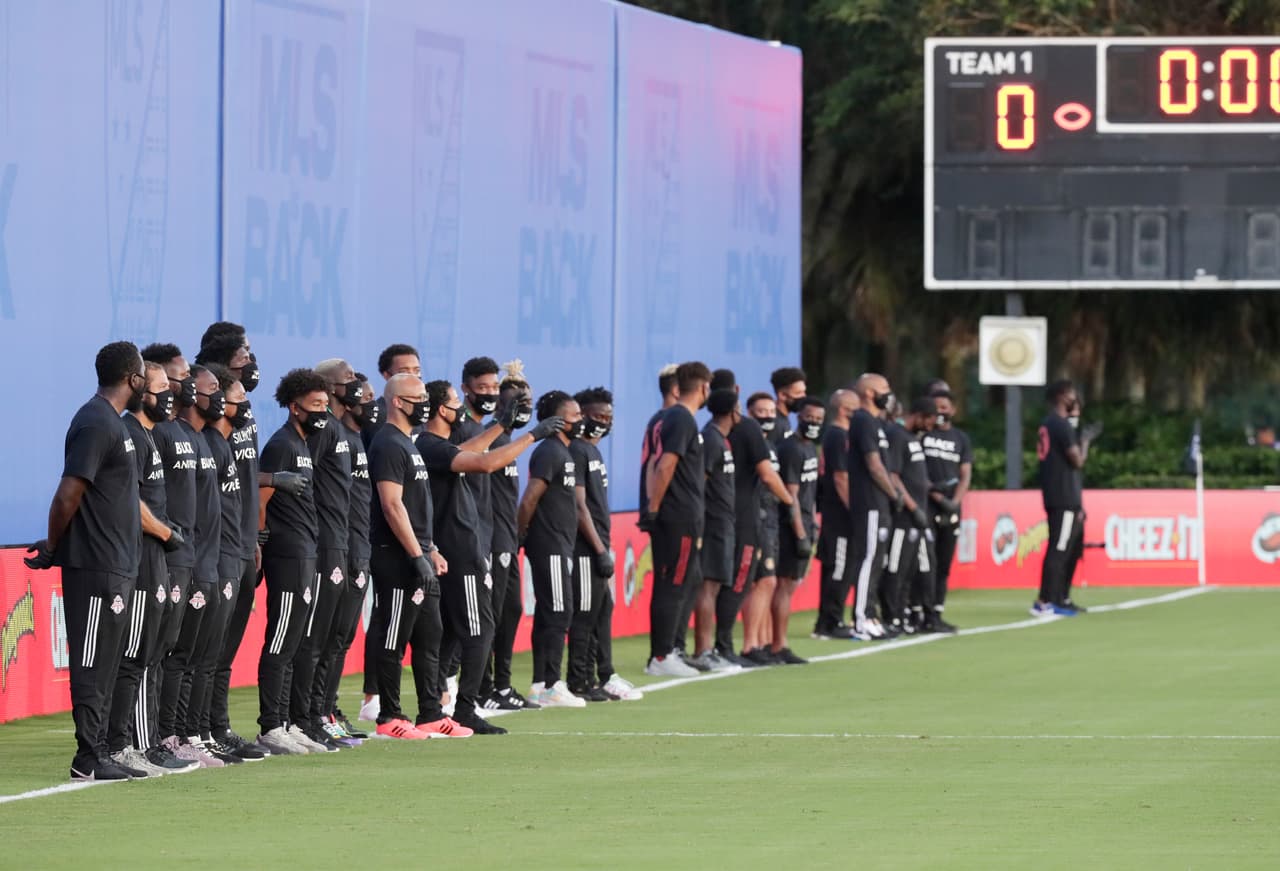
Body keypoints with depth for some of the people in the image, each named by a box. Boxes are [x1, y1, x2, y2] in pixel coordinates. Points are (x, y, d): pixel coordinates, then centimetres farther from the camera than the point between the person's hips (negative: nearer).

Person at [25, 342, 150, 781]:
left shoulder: (110, 422, 18)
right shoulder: (97, 424, -15)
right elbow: (68, 495, -19)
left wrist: (55, 547, 16)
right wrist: (53, 548, -7)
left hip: (114, 565, 10)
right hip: (96, 568, -10)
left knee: (104, 666, 11)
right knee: (92, 665, -7)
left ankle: (98, 753, 15)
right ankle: (89, 758, -6)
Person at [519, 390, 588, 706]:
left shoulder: (563, 452, 17)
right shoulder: (549, 452, -15)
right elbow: (529, 500, -20)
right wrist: (520, 535, -9)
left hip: (559, 546, 10)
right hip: (549, 546, -10)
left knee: (549, 615, 11)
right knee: (558, 614, -9)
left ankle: (541, 685, 14)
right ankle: (551, 686, -8)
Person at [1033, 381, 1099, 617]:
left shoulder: (1048, 425, 17)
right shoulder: (1062, 425, -14)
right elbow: (1078, 460, -14)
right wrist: (1085, 440, -2)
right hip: (1064, 498, -10)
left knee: (1073, 547, 18)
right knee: (1059, 549, -11)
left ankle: (1062, 599, 23)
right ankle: (1044, 602, -14)